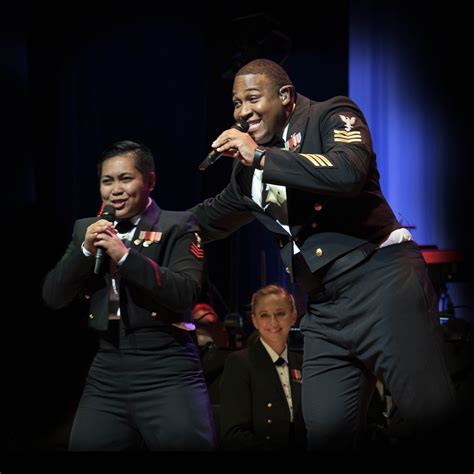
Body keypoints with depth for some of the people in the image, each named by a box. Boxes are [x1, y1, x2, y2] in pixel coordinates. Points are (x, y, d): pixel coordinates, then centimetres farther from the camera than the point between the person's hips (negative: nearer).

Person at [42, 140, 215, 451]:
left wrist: (125, 255, -18)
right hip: (107, 371, 5)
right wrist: (85, 250, -7)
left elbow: (186, 294, -14)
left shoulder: (177, 226, -1)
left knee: (183, 442, -17)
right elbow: (52, 297, 8)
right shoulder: (87, 230, 13)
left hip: (165, 370, -5)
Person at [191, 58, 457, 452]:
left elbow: (349, 172, -21)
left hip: (380, 281, -7)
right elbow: (212, 217, 36)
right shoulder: (250, 167, 19)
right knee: (326, 429, -5)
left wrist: (261, 156, -14)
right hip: (326, 310, 7)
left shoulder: (332, 116, 0)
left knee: (433, 414, -16)